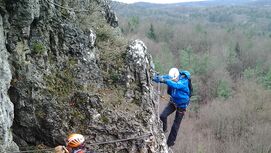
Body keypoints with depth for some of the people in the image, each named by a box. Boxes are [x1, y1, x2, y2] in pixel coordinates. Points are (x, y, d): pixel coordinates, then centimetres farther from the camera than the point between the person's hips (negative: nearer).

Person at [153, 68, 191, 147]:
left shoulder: (184, 81, -30)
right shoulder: (171, 77, -15)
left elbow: (176, 85, -50)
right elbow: (161, 78, -28)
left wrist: (165, 81, -65)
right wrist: (156, 78, -52)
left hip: (181, 105, -4)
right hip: (173, 102, 4)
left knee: (175, 125, 5)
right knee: (163, 116, -17)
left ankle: (170, 142, 22)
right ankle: (164, 129, 12)